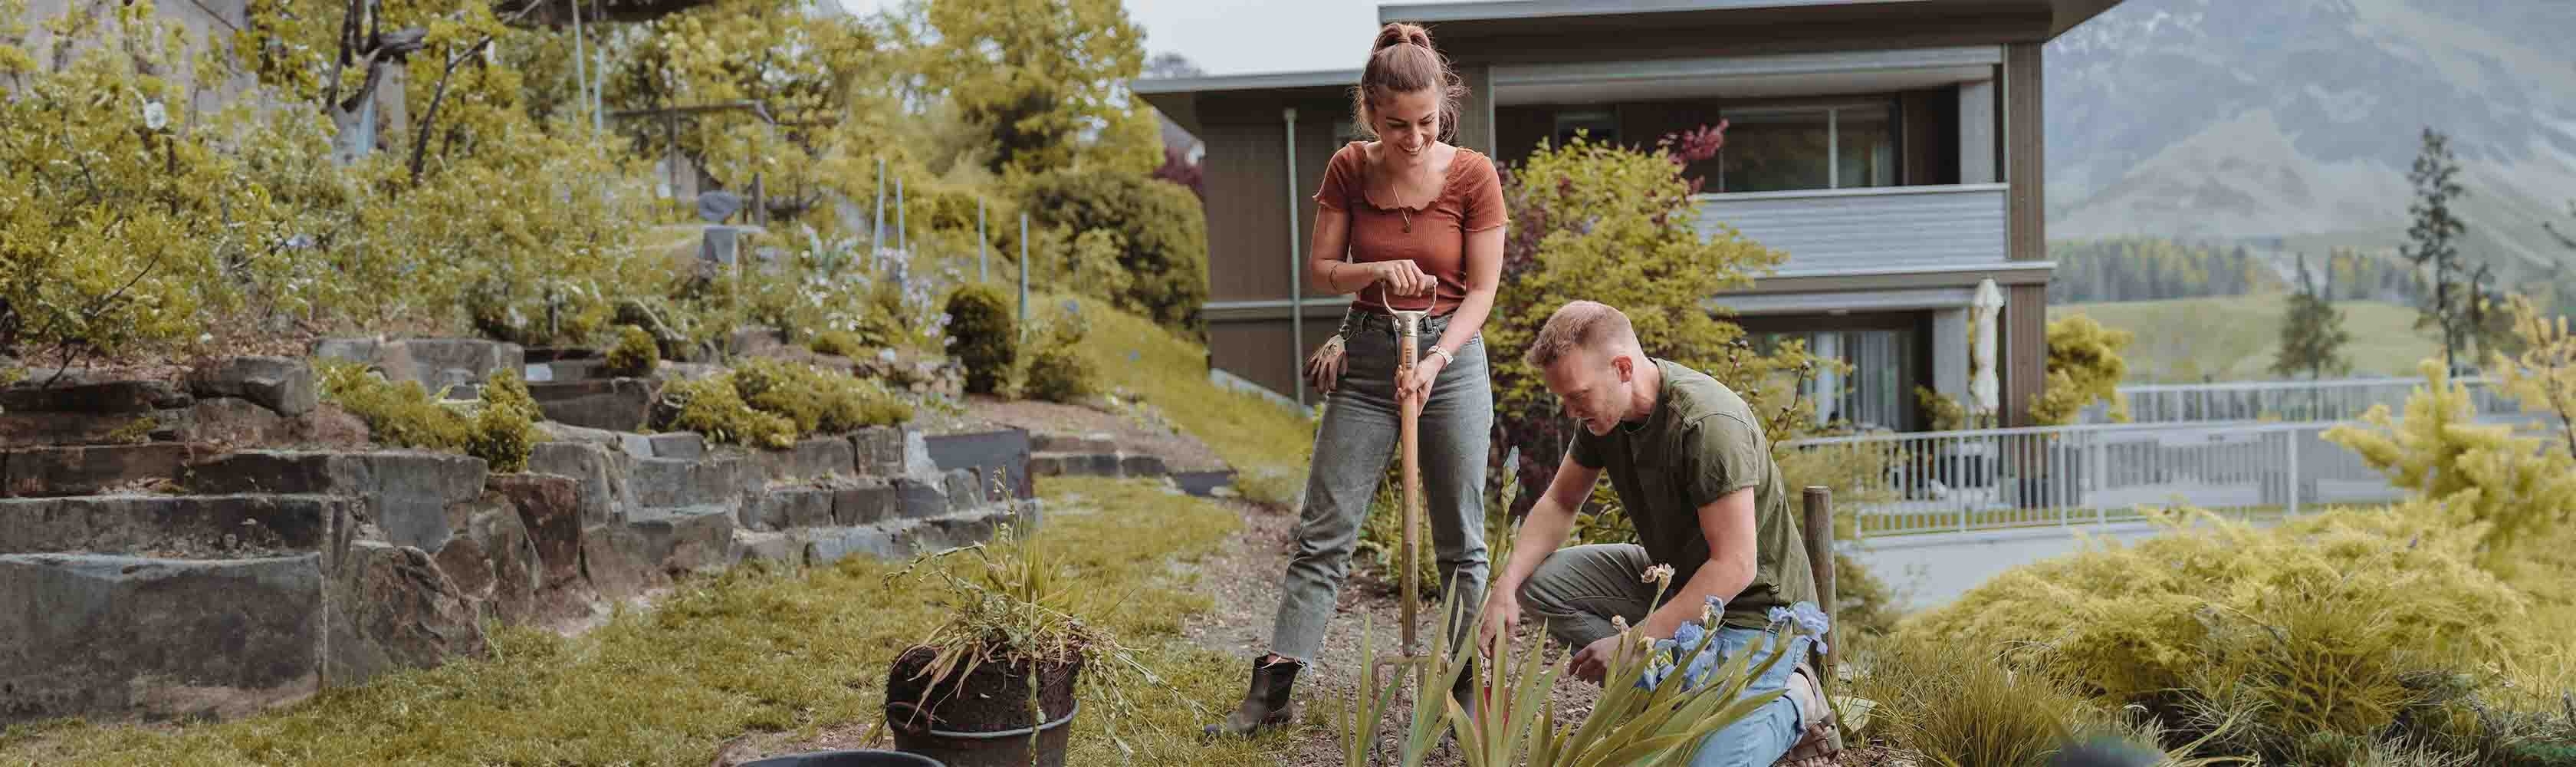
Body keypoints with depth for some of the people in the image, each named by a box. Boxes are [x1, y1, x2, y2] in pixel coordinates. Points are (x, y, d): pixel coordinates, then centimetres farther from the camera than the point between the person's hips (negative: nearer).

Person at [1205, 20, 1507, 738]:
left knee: (1461, 540, 5)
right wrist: (1377, 271, -20)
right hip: (1366, 355, 2)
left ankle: (1465, 693, 15)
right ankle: (1272, 691, 2)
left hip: (1452, 354, -2)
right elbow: (1319, 270, 0)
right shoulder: (1348, 170, -4)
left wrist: (1434, 363, -21)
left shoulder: (1473, 176, -10)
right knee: (1324, 530, 1)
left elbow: (1481, 290, -8)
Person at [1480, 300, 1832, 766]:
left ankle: (1790, 703, 7)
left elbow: (1734, 567, -29)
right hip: (1672, 577, 8)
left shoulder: (1709, 424, -30)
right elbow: (1559, 503, 8)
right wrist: (1506, 584, -9)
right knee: (1539, 581, -7)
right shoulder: (1604, 407, -5)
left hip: (1753, 605, -8)